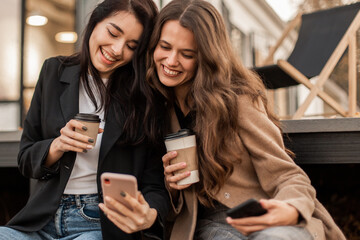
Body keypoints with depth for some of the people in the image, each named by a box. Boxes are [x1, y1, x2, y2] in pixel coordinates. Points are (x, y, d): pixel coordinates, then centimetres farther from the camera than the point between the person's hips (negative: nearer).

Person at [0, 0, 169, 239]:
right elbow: (26, 159, 8)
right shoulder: (55, 71, 5)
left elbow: (156, 183, -3)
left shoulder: (145, 94, -4)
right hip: (43, 219, 2)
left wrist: (149, 216, -26)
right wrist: (58, 146, -14)